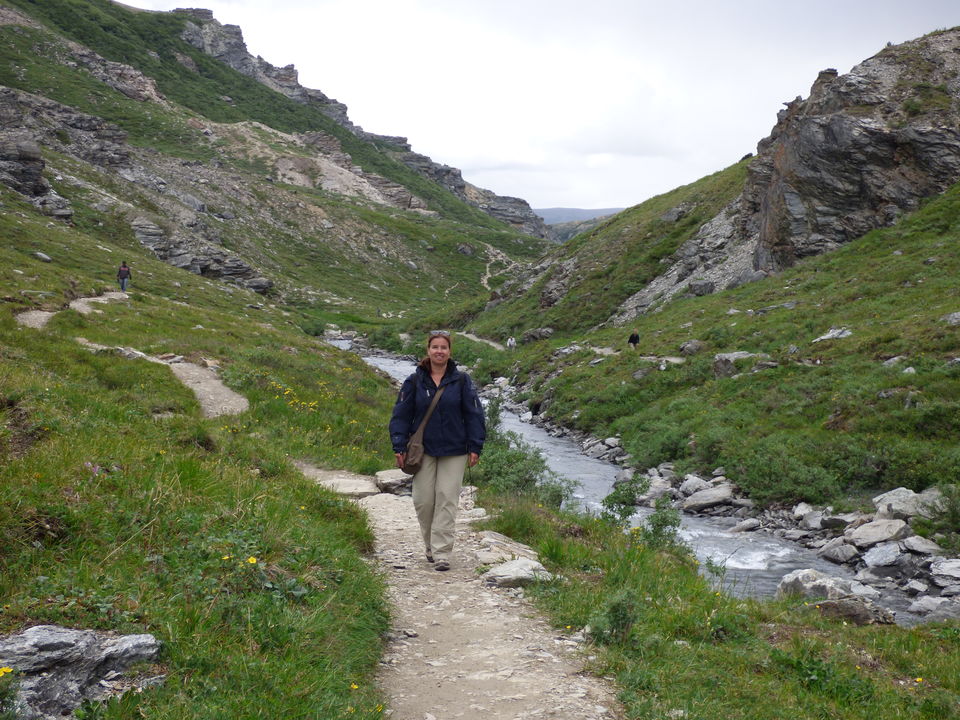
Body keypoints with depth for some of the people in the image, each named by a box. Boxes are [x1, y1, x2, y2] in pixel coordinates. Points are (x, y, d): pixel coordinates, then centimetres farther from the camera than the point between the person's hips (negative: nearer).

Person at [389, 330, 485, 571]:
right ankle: (430, 546, 25)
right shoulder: (414, 381, 2)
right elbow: (401, 415, 5)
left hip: (454, 451, -1)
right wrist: (399, 447, -1)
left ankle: (442, 553, 2)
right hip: (423, 451, 1)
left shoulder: (461, 380, 0)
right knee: (423, 500, 3)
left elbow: (473, 414, 3)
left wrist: (475, 447, -2)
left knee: (447, 499, -4)